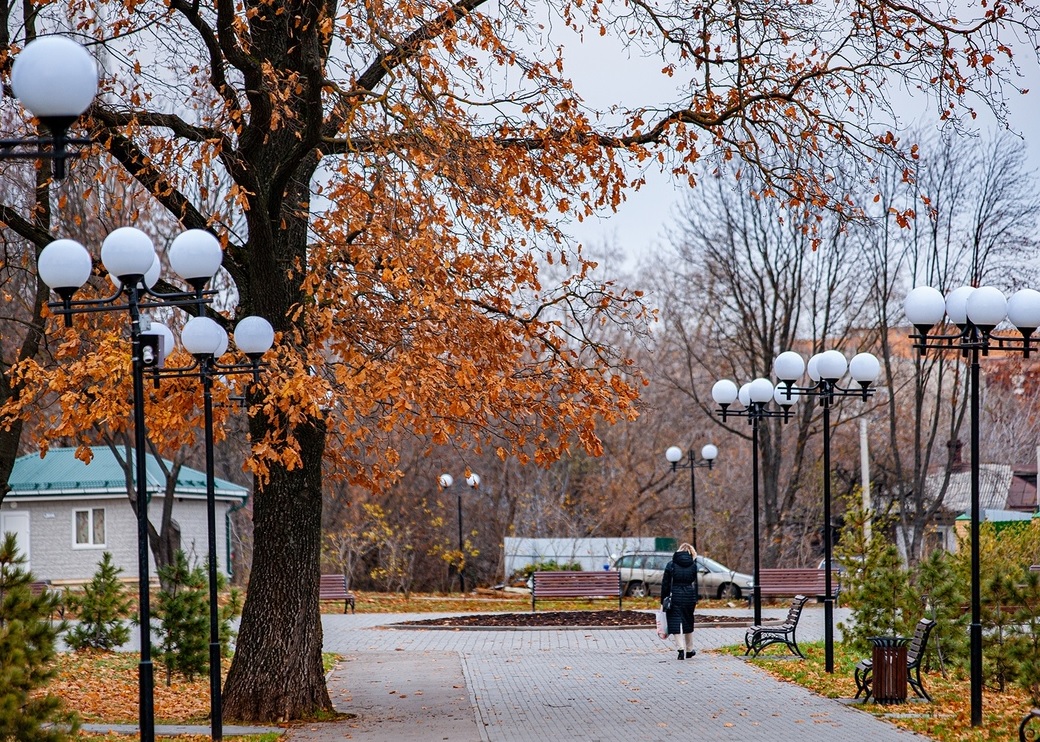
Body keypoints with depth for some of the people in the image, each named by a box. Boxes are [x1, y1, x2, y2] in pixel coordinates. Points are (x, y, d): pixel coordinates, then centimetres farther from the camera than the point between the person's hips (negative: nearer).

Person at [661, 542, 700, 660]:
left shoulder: (671, 565, 0)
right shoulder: (694, 565, 3)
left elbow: (665, 584, -1)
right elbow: (697, 583, 1)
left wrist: (663, 600, 3)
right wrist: (696, 599, 7)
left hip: (675, 597, -2)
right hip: (689, 597, 2)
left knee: (676, 623, -2)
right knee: (688, 623, 17)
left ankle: (681, 649, -18)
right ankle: (689, 650, 26)